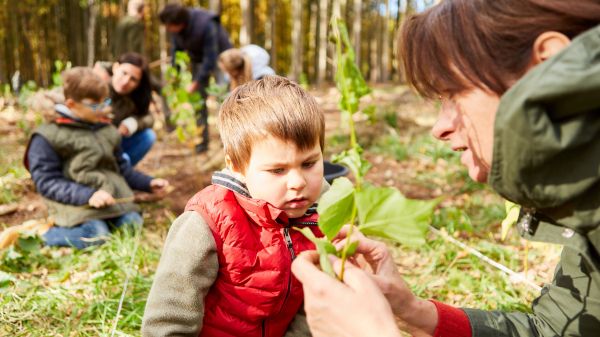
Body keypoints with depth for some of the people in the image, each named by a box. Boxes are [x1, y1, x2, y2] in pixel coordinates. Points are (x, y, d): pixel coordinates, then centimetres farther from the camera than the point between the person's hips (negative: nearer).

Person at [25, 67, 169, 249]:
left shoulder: (106, 130, 15)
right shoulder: (47, 138, -6)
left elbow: (121, 167, 24)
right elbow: (47, 181, -13)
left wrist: (149, 183, 11)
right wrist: (87, 195, -25)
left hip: (112, 194, 6)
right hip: (75, 201, -6)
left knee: (133, 223, -16)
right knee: (96, 236, -27)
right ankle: (42, 235, -4)